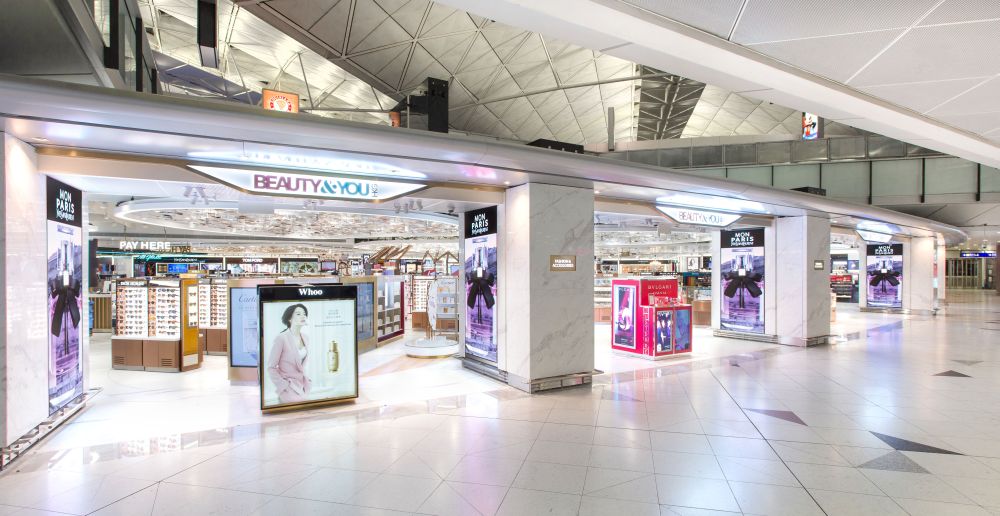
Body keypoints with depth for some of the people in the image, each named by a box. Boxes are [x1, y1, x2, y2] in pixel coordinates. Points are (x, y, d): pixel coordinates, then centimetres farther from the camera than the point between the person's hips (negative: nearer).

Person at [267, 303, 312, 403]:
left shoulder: (305, 338, 5)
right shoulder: (281, 338, -14)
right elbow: (271, 367, -11)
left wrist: (307, 382, 11)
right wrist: (285, 386, -14)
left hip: (303, 387, 6)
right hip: (288, 388, -6)